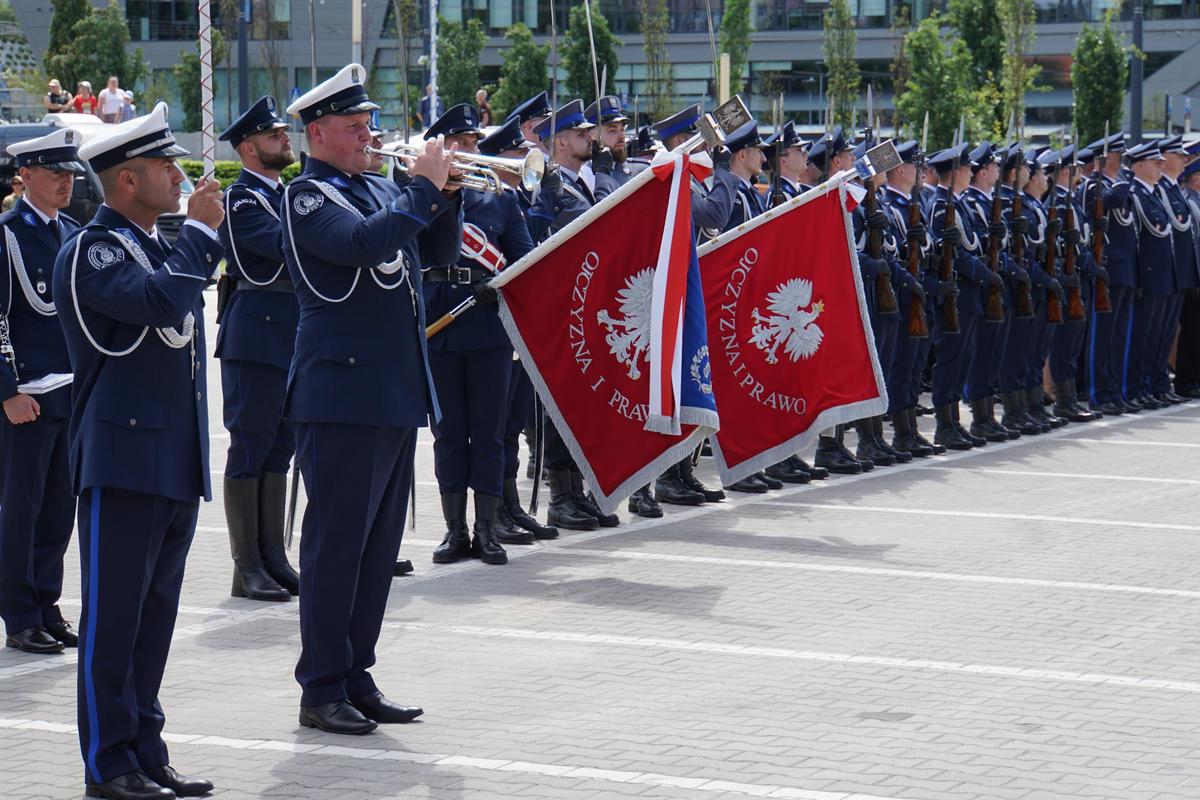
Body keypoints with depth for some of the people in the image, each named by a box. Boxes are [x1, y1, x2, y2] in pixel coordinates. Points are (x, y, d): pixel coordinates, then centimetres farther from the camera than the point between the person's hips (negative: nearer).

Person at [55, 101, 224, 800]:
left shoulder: (159, 248, 18)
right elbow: (161, 301, -28)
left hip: (176, 463, 9)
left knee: (154, 616, 12)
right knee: (113, 617, -3)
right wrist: (201, 231, -15)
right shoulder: (91, 251, -10)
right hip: (124, 460, -9)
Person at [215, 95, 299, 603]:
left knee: (278, 450, 11)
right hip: (254, 338, -8)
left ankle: (273, 559, 17)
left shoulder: (286, 195, 17)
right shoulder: (241, 199, -10)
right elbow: (287, 245, -25)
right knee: (249, 450, -4)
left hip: (290, 339, 8)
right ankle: (247, 569, 0)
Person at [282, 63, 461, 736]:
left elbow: (439, 251, 18)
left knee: (381, 543, 11)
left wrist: (448, 193, 3)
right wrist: (424, 188, -17)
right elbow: (363, 243, -25)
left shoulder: (376, 192, 17)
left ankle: (357, 676, 19)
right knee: (336, 542, -4)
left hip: (397, 393, 8)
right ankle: (322, 688, 1)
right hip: (343, 395, -8)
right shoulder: (309, 195, -8)